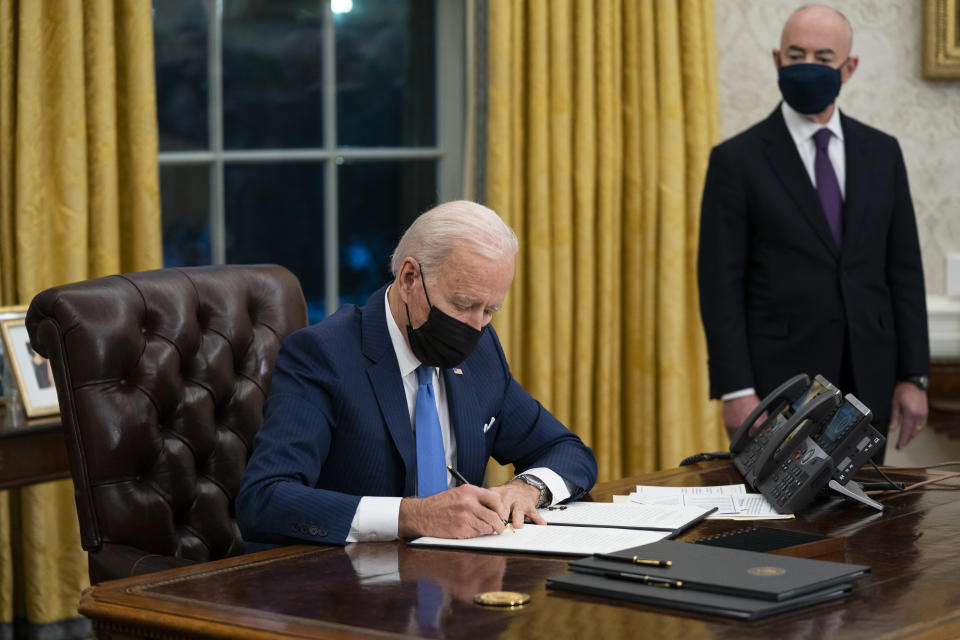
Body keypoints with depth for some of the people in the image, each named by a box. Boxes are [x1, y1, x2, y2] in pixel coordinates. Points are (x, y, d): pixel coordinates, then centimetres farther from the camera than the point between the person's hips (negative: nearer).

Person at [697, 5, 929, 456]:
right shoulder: (737, 160, -2)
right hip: (778, 380, -3)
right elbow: (720, 283, -6)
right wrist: (736, 393, -13)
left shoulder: (881, 153, 9)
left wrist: (913, 376, 3)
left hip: (866, 381, 4)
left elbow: (904, 269, 9)